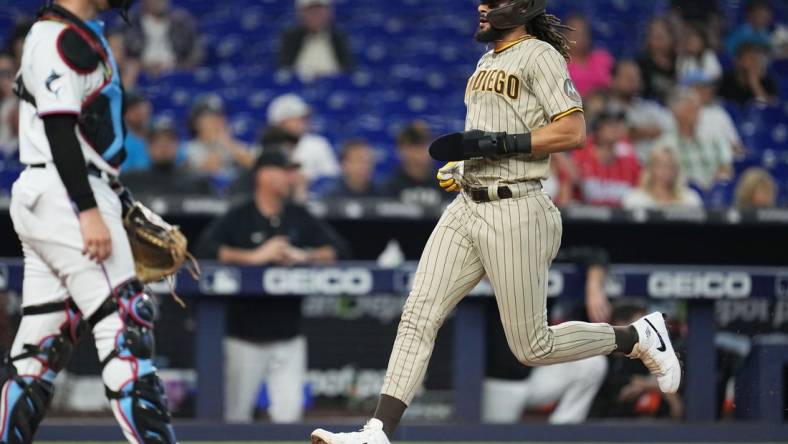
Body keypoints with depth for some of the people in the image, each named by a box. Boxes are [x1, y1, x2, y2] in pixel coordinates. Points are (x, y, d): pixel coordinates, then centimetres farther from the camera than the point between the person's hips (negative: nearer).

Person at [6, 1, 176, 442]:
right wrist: (89, 212, -24)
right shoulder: (61, 37, -11)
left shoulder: (86, 36, 20)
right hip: (66, 196, -10)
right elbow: (58, 128, -20)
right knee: (124, 327, -13)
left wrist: (116, 204, 24)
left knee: (42, 351, 9)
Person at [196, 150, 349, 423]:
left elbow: (338, 249, 6)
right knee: (236, 416, 1)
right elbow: (205, 250, -19)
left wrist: (303, 256, -12)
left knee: (289, 415, -5)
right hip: (245, 336, -4)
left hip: (288, 337, 4)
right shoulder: (238, 218, -5)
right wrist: (254, 256, -23)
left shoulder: (299, 218, 10)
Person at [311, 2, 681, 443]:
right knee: (419, 315, -7)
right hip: (467, 208, 8)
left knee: (532, 347, -2)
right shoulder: (488, 62, 19)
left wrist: (493, 143, -20)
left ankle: (640, 337, 18)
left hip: (515, 212, -8)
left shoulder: (539, 55, -8)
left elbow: (573, 132, -18)